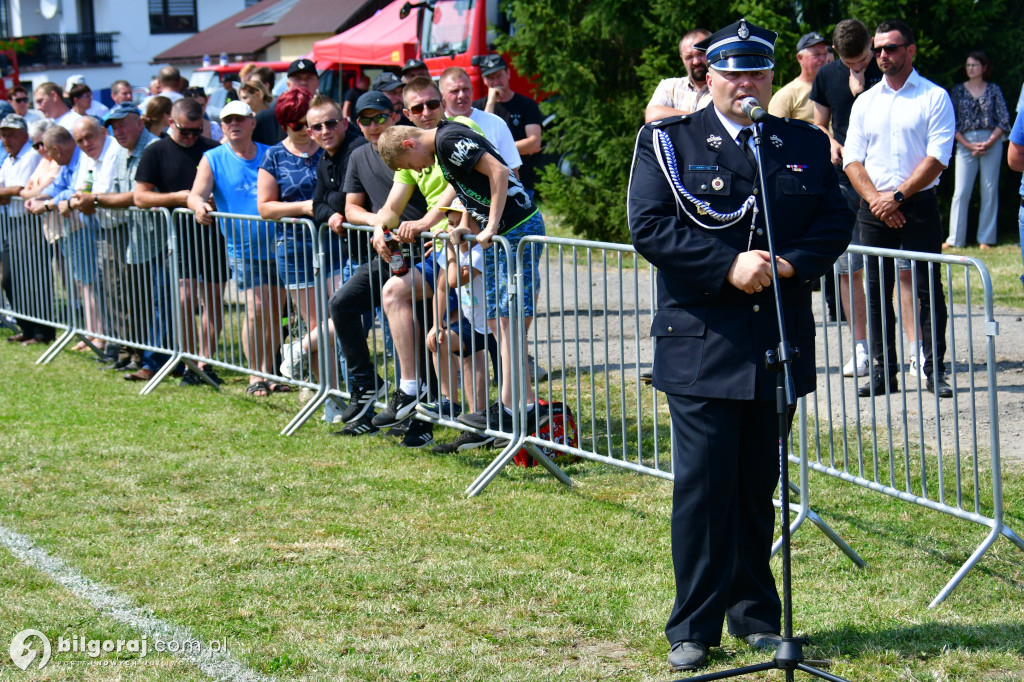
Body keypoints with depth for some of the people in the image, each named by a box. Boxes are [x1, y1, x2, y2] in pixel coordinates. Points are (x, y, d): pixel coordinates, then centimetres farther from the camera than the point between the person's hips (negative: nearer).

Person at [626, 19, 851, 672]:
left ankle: (755, 614, 23)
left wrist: (789, 263, -11)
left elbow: (836, 223, 8)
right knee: (703, 487, -4)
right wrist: (728, 266, -17)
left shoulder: (805, 145, 12)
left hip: (779, 344, 3)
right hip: (700, 342, -3)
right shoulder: (668, 141, 1)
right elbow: (649, 226, -9)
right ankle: (694, 629, 4)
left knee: (759, 486, 11)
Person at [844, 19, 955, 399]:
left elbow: (937, 158, -8)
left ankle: (934, 371, -2)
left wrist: (898, 197, -14)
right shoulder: (865, 102, 13)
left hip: (918, 204, -4)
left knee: (929, 289, -5)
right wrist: (875, 198, -9)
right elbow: (852, 158, 8)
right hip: (873, 208, 4)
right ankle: (883, 372, 8)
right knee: (877, 291, 3)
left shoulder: (934, 98, 0)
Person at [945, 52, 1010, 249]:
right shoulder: (958, 90, 8)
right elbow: (952, 122, 4)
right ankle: (955, 239, -3)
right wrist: (968, 145, -6)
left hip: (991, 142, 0)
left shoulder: (993, 90, 7)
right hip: (965, 143, 0)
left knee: (990, 191, 0)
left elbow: (1004, 120, 4)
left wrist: (989, 142, -9)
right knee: (961, 191, -5)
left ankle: (986, 239, 5)